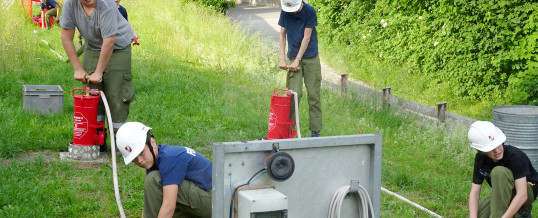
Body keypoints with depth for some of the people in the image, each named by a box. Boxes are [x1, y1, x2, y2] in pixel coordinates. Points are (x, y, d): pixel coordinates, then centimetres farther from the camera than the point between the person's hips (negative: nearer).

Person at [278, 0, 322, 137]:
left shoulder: (309, 12, -12)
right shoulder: (284, 12, -1)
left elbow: (307, 38, -13)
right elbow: (282, 35, 4)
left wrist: (297, 61, -15)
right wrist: (282, 59, -6)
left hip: (311, 58, -2)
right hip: (293, 57, 2)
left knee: (313, 95, -1)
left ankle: (315, 131, 4)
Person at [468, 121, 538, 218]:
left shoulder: (515, 156, -29)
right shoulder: (480, 158, -11)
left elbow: (522, 195, -34)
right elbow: (474, 192, -11)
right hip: (502, 194, 7)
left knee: (499, 171, -32)